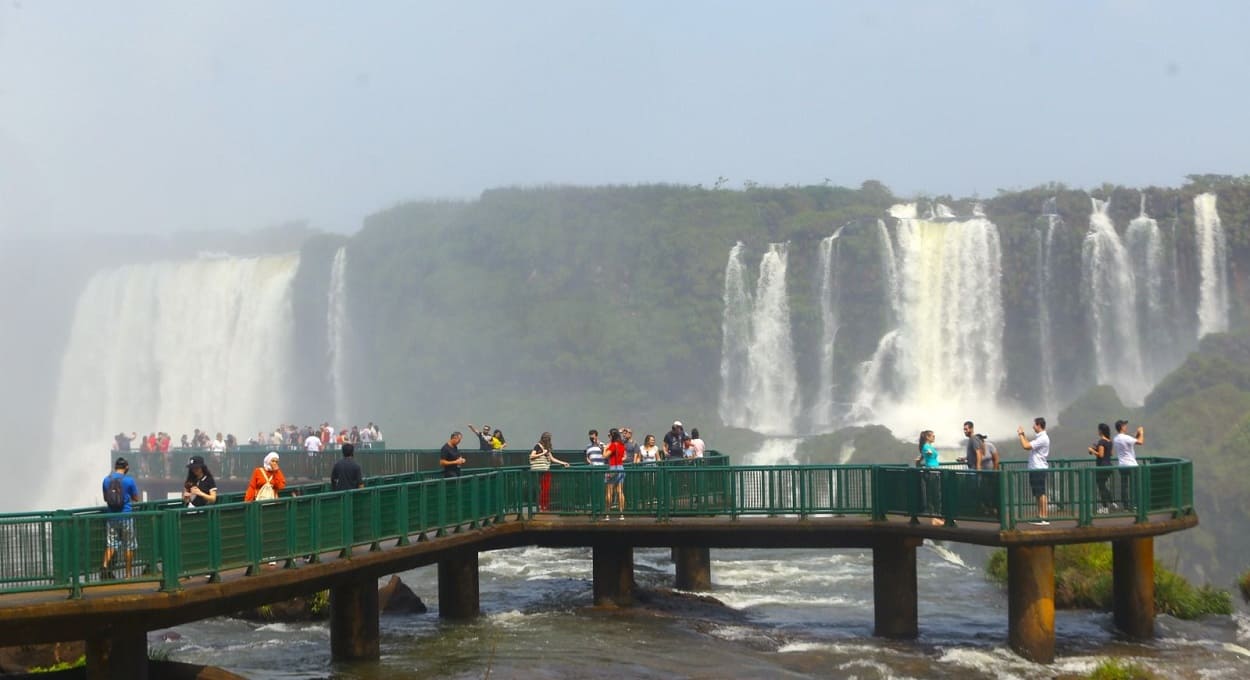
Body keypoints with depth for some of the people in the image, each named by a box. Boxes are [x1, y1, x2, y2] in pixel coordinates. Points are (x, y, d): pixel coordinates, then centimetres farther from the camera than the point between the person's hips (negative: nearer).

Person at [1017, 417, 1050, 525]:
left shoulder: (1042, 438, -16)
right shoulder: (1038, 437, 16)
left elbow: (1026, 446, -20)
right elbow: (1028, 446, 20)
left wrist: (1021, 435, -7)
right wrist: (1022, 435, 16)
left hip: (1039, 469, -10)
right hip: (1035, 469, 10)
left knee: (1041, 494, -8)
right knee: (1037, 494, 12)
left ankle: (1044, 518, -8)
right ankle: (1039, 516, 15)